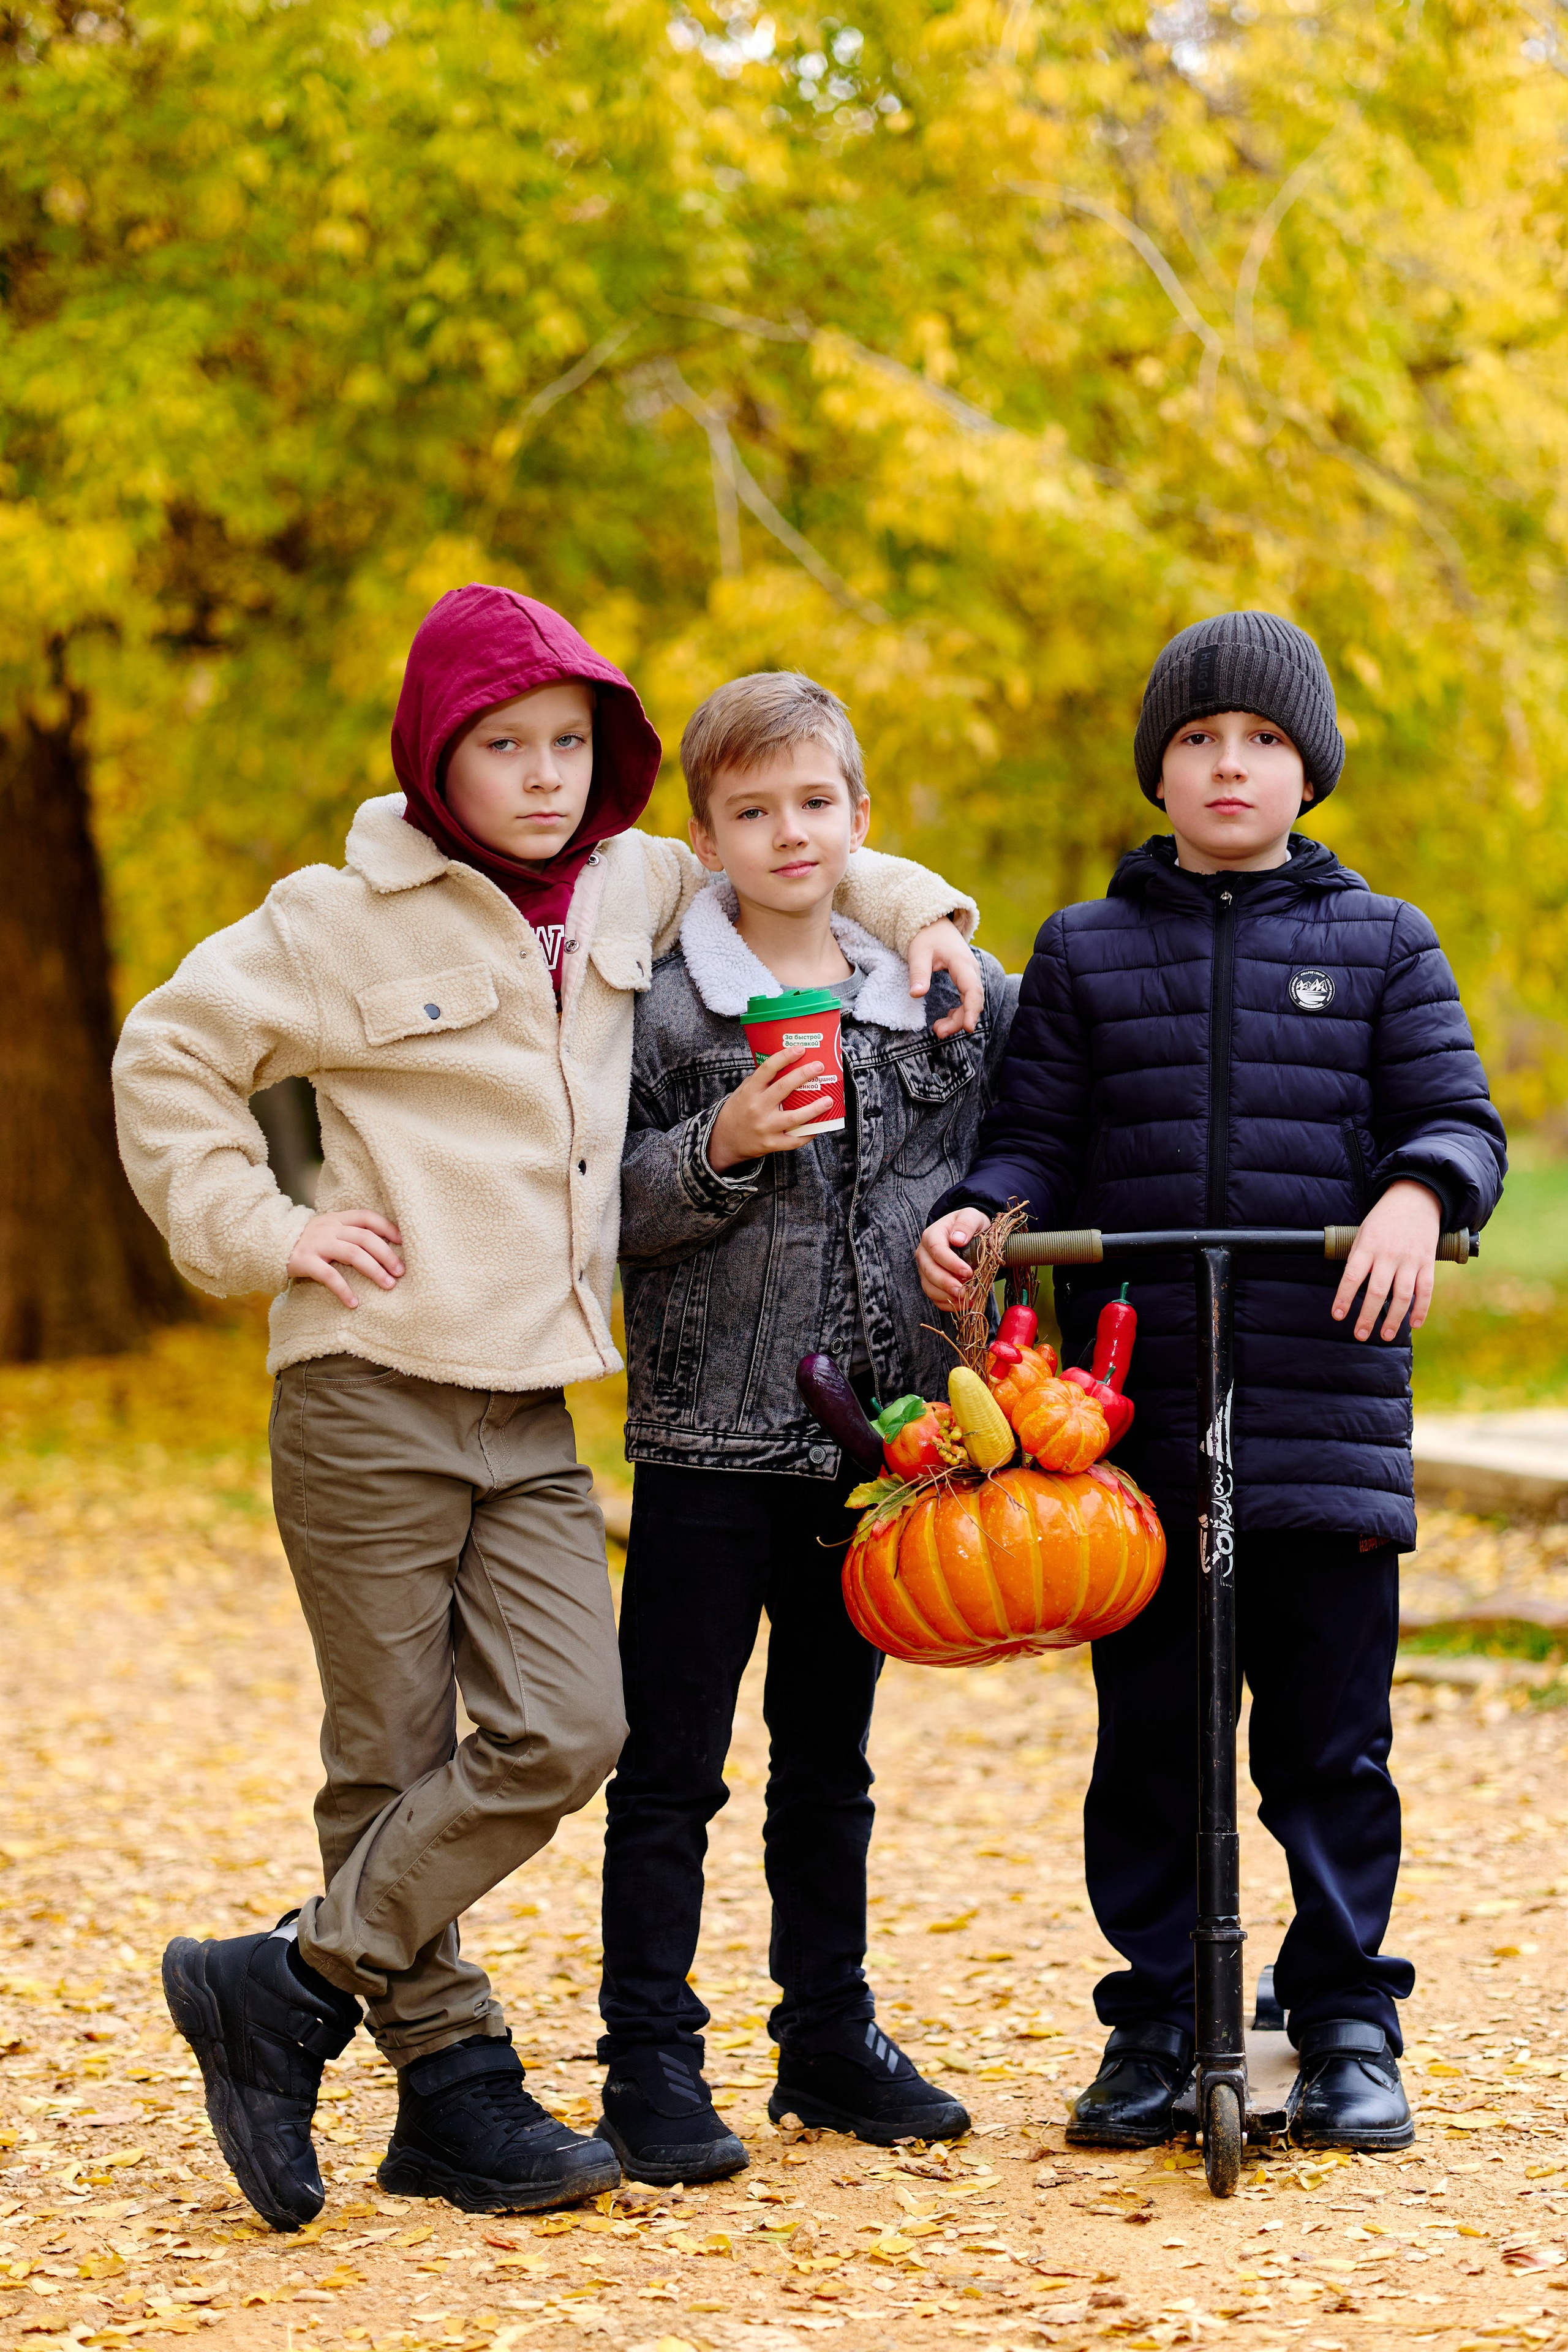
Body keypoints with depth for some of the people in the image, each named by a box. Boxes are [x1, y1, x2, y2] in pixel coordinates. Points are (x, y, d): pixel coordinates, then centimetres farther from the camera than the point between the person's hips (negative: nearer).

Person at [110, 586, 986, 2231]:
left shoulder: (632, 893, 11)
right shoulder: (352, 919, -3)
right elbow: (168, 1055, 1)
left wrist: (913, 910, 14)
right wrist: (258, 1233, -6)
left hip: (535, 1414, 5)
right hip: (372, 1397, -5)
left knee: (564, 1734, -8)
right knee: (396, 1759, -2)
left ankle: (289, 1987, 4)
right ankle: (453, 2082, 12)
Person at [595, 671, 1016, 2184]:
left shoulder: (941, 997, 6)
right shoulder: (658, 1004, -6)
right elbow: (599, 1209, -9)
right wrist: (716, 1150, -23)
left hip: (873, 1437, 4)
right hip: (706, 1442, -4)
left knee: (829, 1757, 15)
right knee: (671, 1767, 1)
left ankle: (830, 2040, 25)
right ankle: (652, 2069, 8)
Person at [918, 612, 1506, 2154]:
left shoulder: (1383, 945, 11)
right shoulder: (1084, 953, 14)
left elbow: (1460, 1117, 4)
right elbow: (1039, 1141, 10)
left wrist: (1419, 1191, -18)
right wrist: (982, 1210, -11)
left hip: (1327, 1406, -1)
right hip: (1132, 1411, 1)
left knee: (1332, 1738, 1)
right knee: (1147, 1736, 4)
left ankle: (1347, 2029, 13)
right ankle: (1151, 2027, 15)